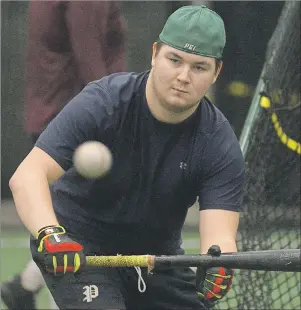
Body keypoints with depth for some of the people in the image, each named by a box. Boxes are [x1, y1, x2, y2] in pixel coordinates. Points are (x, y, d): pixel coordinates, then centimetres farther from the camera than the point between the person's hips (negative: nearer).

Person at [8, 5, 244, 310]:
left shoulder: (219, 144, -17)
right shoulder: (103, 103, -25)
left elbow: (219, 234, -26)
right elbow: (27, 175, -35)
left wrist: (217, 266, -51)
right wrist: (50, 235, -55)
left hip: (156, 252, 4)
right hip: (77, 250, -4)